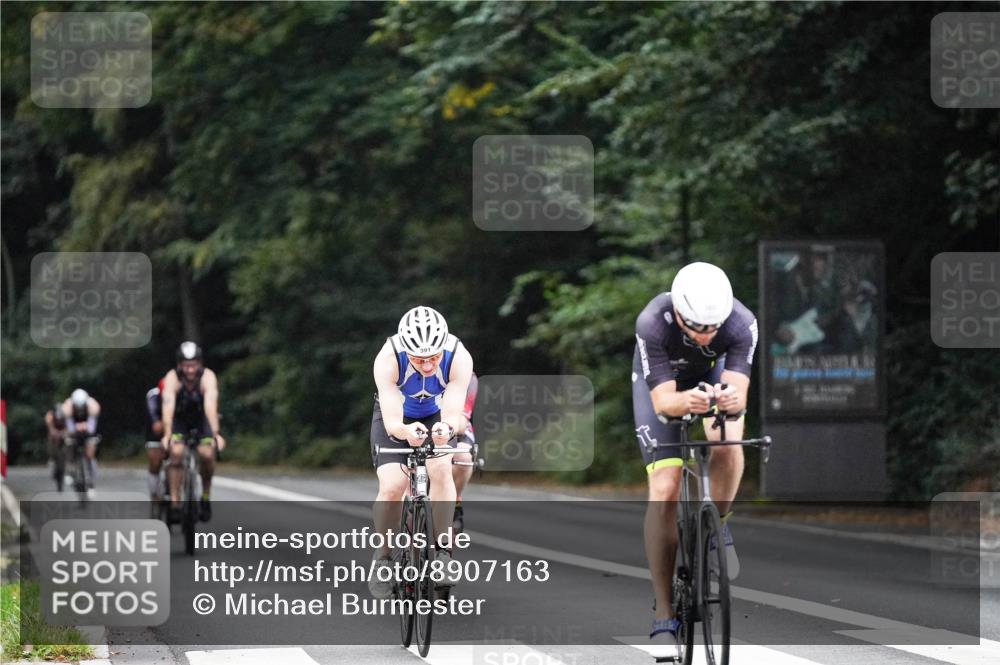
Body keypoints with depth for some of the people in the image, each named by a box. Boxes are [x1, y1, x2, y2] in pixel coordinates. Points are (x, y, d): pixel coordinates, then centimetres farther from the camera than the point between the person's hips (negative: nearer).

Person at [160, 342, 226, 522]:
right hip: (179, 419, 0)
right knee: (177, 452, -25)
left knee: (207, 454, -22)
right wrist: (167, 434, -54)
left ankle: (206, 496, 2)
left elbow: (211, 405, -43)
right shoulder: (172, 378, -29)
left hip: (201, 418, 0)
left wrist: (215, 433, -55)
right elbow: (168, 406, -41)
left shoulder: (208, 377, -30)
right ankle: (174, 502, -19)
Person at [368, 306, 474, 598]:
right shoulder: (388, 359, -35)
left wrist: (447, 428, -61)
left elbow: (454, 414, -38)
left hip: (437, 416, 1)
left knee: (441, 469, -28)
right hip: (397, 419, -1)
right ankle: (382, 557, 2)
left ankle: (442, 550, -16)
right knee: (392, 486, -21)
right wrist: (406, 431, -61)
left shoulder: (459, 358, -33)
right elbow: (392, 421, -39)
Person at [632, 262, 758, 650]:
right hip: (660, 381, -1)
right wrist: (684, 402, -62)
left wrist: (732, 398, -63)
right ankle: (663, 613, -7)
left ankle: (717, 527, -1)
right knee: (664, 491, -13)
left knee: (727, 443, -31)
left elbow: (738, 391, -39)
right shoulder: (653, 324, -39)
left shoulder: (741, 324, -35)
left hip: (715, 374, 1)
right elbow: (662, 400, -40)